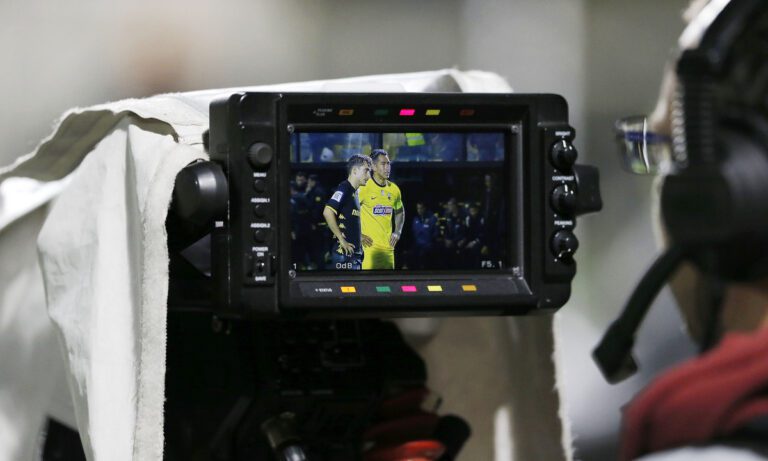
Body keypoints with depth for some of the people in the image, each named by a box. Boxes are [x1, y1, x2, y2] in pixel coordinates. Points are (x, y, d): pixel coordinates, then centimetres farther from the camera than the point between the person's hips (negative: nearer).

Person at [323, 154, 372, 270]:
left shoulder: (355, 192, 17)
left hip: (355, 252, 10)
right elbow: (327, 212, -24)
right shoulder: (344, 189, -11)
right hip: (344, 253, -10)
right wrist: (341, 239, -20)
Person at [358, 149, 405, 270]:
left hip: (388, 246, 6)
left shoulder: (394, 189, 11)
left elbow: (400, 212, 29)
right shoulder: (364, 188, -8)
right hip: (369, 246, -6)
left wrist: (398, 232, 14)